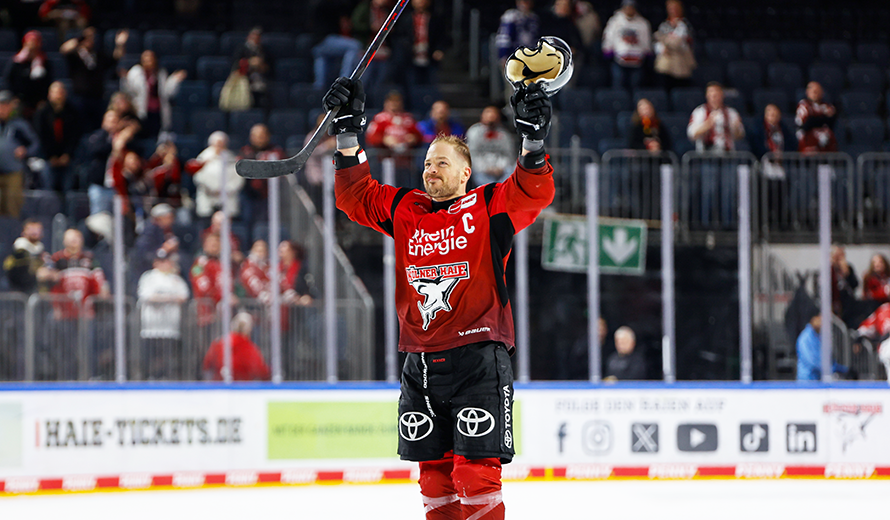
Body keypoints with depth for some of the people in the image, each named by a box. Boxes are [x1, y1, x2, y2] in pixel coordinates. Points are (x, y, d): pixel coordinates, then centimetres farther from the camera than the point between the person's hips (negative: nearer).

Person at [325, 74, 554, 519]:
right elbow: (357, 197, 13)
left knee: (476, 469, -10)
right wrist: (348, 134, 3)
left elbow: (533, 193, -12)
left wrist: (533, 140, -28)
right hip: (420, 362, 5)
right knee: (434, 471, 8)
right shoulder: (404, 210, 14)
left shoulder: (488, 207, 2)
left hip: (477, 360, -5)